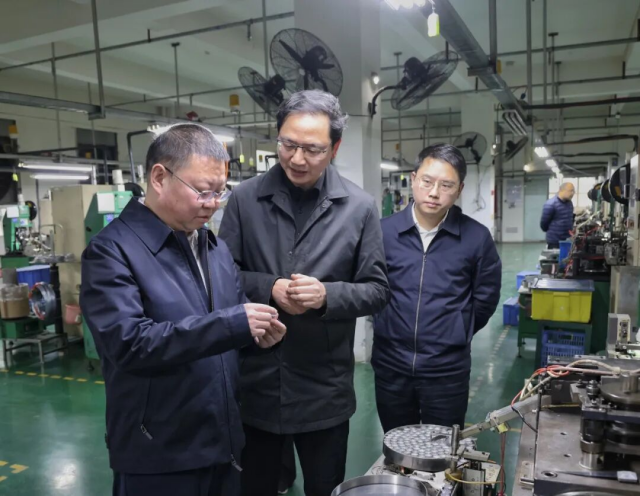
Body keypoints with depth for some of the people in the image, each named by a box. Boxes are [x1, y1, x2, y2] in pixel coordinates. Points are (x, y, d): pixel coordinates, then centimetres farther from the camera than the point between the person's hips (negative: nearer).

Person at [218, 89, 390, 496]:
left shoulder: (360, 207, -4)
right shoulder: (246, 198, -4)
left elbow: (377, 290, -2)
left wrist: (327, 295, -19)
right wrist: (269, 289, -17)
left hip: (325, 389, 0)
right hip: (254, 382, 1)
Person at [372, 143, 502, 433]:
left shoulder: (476, 237, -8)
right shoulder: (383, 231, -6)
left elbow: (485, 299, 5)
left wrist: (455, 336, 9)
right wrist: (390, 328, 8)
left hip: (447, 370, -1)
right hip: (390, 365, 1)